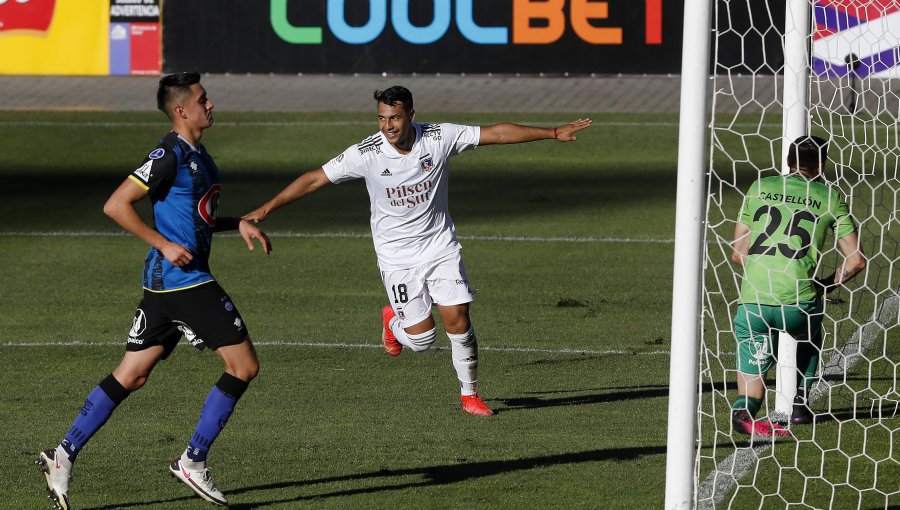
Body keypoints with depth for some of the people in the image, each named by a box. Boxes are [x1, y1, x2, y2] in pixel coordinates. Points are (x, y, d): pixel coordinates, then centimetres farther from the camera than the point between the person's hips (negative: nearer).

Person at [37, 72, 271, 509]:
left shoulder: (196, 155, 16)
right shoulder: (170, 155, -13)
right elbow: (115, 206, -16)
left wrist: (238, 224, 13)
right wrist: (165, 245, -17)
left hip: (165, 281, 9)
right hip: (185, 279, -9)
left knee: (131, 375, 8)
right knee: (244, 366, -3)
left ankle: (65, 455, 6)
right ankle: (193, 461, 1)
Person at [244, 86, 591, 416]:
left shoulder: (439, 138, -12)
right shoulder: (366, 154, -16)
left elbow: (497, 134, -4)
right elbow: (315, 179, -11)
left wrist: (553, 133, -2)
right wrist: (267, 208, -14)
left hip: (441, 248, 2)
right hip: (397, 258, -2)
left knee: (458, 321, -6)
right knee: (421, 338, -6)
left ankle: (469, 393, 15)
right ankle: (393, 322, 30)